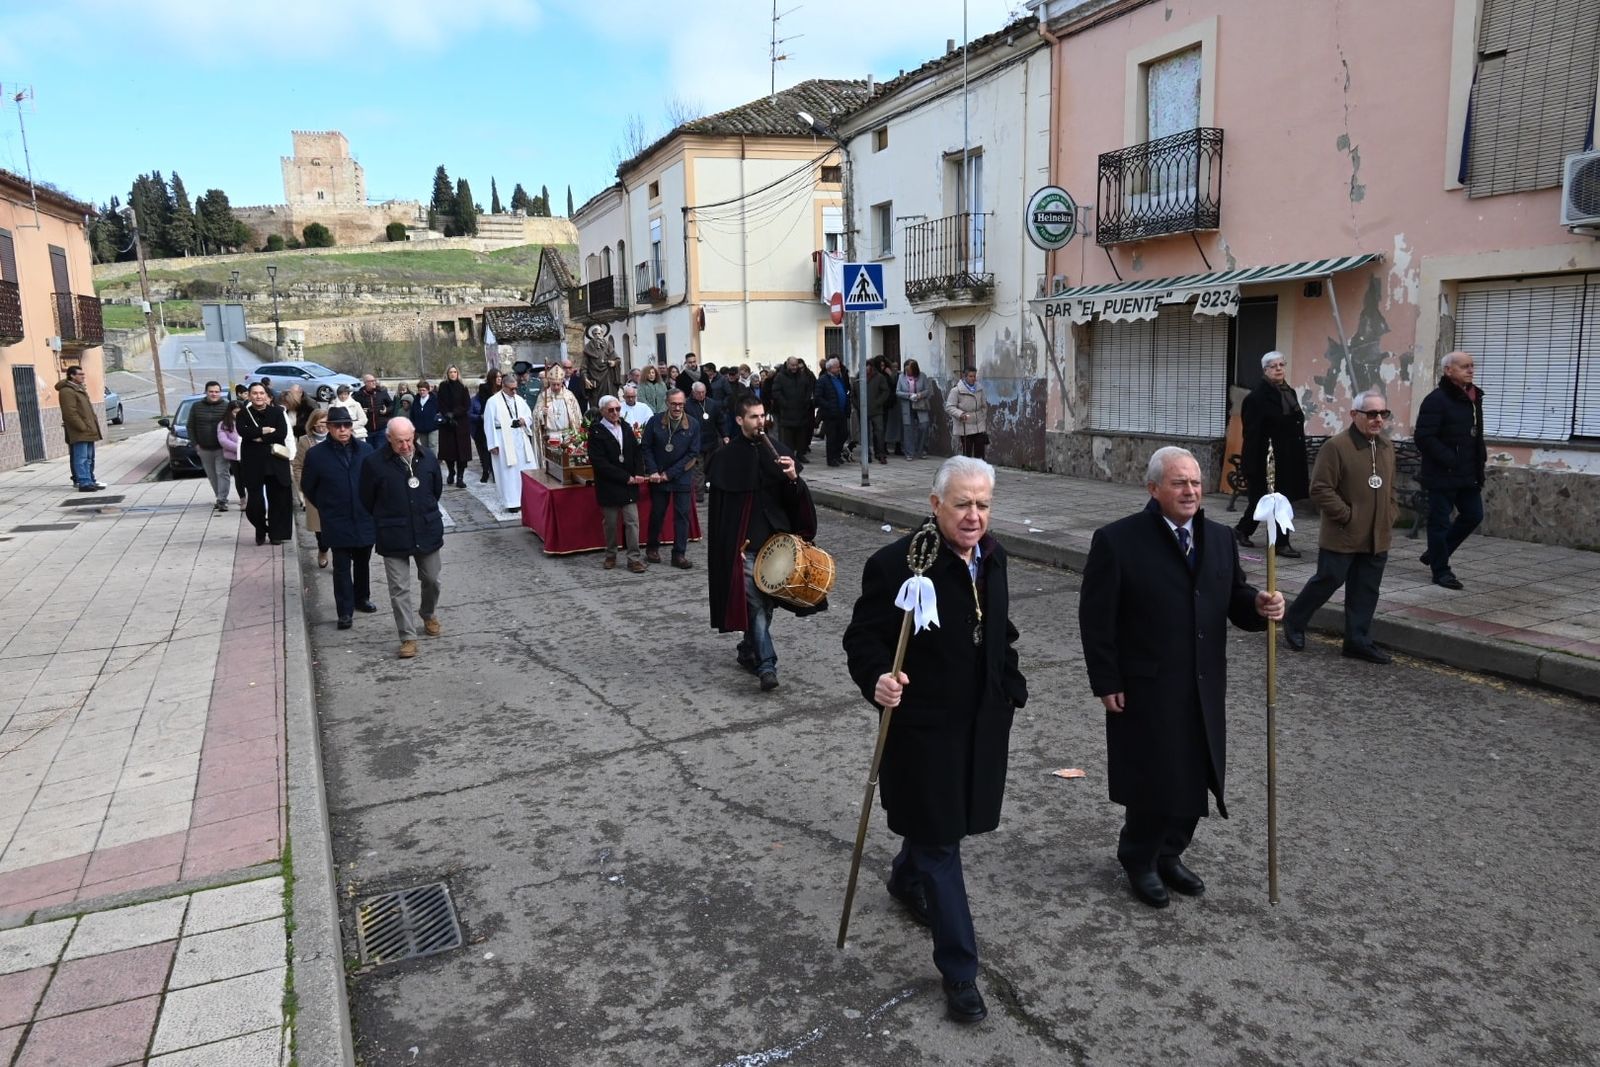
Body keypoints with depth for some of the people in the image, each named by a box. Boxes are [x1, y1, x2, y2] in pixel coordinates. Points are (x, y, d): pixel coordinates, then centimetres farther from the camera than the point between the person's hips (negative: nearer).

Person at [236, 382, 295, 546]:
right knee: (255, 500, 0)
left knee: (278, 498, -1)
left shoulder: (277, 412, 5)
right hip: (252, 462, 0)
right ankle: (260, 532, 20)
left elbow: (282, 433, -9)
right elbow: (243, 431, -12)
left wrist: (260, 438, -11)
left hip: (275, 460, 0)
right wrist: (266, 430, -15)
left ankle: (277, 533, 10)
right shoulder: (243, 414, 7)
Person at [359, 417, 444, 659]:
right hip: (393, 537, -3)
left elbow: (437, 489, 14)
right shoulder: (374, 463, -13)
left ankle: (428, 615, 43)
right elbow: (367, 500, -1)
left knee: (431, 580, 16)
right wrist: (385, 521, 8)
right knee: (399, 589, 0)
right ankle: (408, 637, 7)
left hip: (428, 531, 3)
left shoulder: (427, 458, -3)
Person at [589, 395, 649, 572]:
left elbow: (637, 452, 10)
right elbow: (600, 463, -15)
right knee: (610, 523, 7)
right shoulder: (596, 432, -8)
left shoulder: (626, 428, 9)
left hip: (630, 485, 4)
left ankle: (634, 558, 4)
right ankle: (610, 556, 24)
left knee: (632, 522, -1)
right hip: (608, 486, -4)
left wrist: (638, 474, -8)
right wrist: (626, 477, -15)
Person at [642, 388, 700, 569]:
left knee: (682, 515, 0)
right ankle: (652, 547, 27)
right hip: (658, 477, 0)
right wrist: (653, 471, -11)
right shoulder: (655, 422, -3)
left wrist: (670, 473, -10)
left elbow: (693, 453, -6)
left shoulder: (693, 425, -6)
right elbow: (646, 447, 1)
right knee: (657, 513, 10)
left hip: (682, 477, 0)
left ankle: (679, 554, 7)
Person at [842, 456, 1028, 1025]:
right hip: (924, 727, -6)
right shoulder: (895, 563, -21)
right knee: (940, 842, 2)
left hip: (983, 723, 7)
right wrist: (877, 679, -34)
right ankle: (959, 971, 15)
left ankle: (906, 877, 55)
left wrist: (1012, 686, 14)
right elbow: (862, 638, -16)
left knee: (942, 824, 23)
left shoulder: (992, 556, 2)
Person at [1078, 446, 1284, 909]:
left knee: (1194, 781, 15)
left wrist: (1259, 605, -14)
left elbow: (1233, 602, 10)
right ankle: (1138, 859, 31)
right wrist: (1106, 683, -11)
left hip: (1204, 690, 6)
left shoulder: (1220, 538, 6)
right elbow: (1096, 618, -10)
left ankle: (1168, 854, 38)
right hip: (1145, 690, -5)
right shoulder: (1117, 541, -12)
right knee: (1154, 782, 5)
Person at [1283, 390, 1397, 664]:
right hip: (1342, 537, -7)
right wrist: (1347, 516, -15)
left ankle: (1358, 641, 18)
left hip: (1377, 538, 7)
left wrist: (1390, 515, 10)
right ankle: (1293, 622, 22)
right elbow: (1320, 489, -16)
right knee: (1327, 582, 2)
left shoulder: (1387, 448, 11)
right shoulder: (1336, 446, -14)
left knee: (1366, 592, 9)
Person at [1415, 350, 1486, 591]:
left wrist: (1481, 458, 10)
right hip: (1442, 474, -8)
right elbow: (1424, 438, -20)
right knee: (1440, 521, 1)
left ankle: (1435, 554, 27)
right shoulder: (1436, 400, -15)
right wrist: (1451, 461, -21)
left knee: (1473, 515, 12)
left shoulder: (1474, 397, 12)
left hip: (1468, 473, 8)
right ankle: (1441, 571, 11)